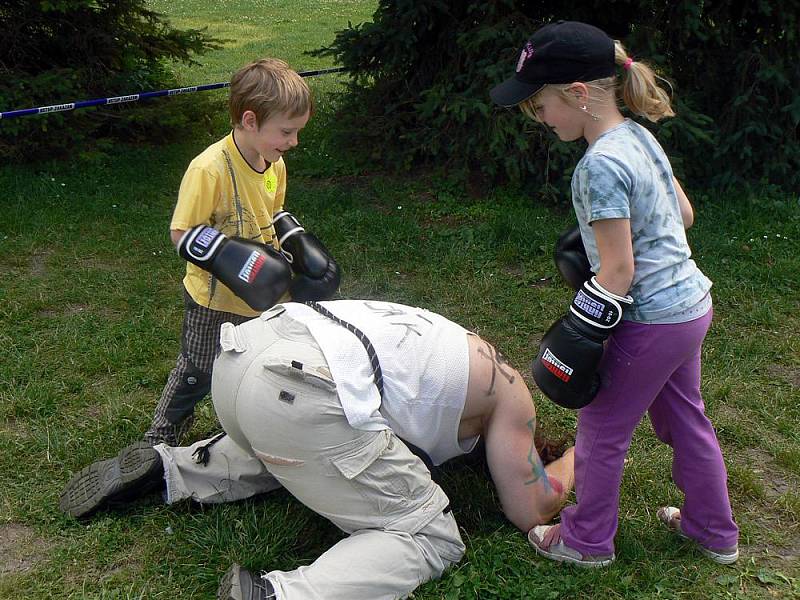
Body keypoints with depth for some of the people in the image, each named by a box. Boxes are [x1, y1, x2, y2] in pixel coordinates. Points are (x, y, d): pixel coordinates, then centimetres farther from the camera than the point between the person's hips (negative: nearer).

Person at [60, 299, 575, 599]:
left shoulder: (456, 347, 35)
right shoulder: (511, 393, 16)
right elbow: (531, 512, 19)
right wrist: (575, 460, 38)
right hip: (303, 393, -8)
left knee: (278, 454, 41)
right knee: (429, 538, 3)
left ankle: (165, 469, 22)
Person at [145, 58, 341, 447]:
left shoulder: (274, 164, -2)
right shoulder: (210, 169, -27)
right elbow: (181, 233, -23)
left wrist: (299, 244, 1)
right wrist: (230, 259, -34)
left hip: (258, 299, 7)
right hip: (213, 302, -6)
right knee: (197, 374, 10)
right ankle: (160, 439, 32)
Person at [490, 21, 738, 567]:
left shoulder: (601, 164, -23)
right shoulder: (639, 136, 4)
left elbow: (617, 272, -23)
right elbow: (684, 213, 14)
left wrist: (576, 339, -15)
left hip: (651, 322, -9)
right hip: (692, 302, 9)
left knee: (602, 430, 9)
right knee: (684, 419, 24)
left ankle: (587, 540, 28)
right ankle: (715, 531, 40)